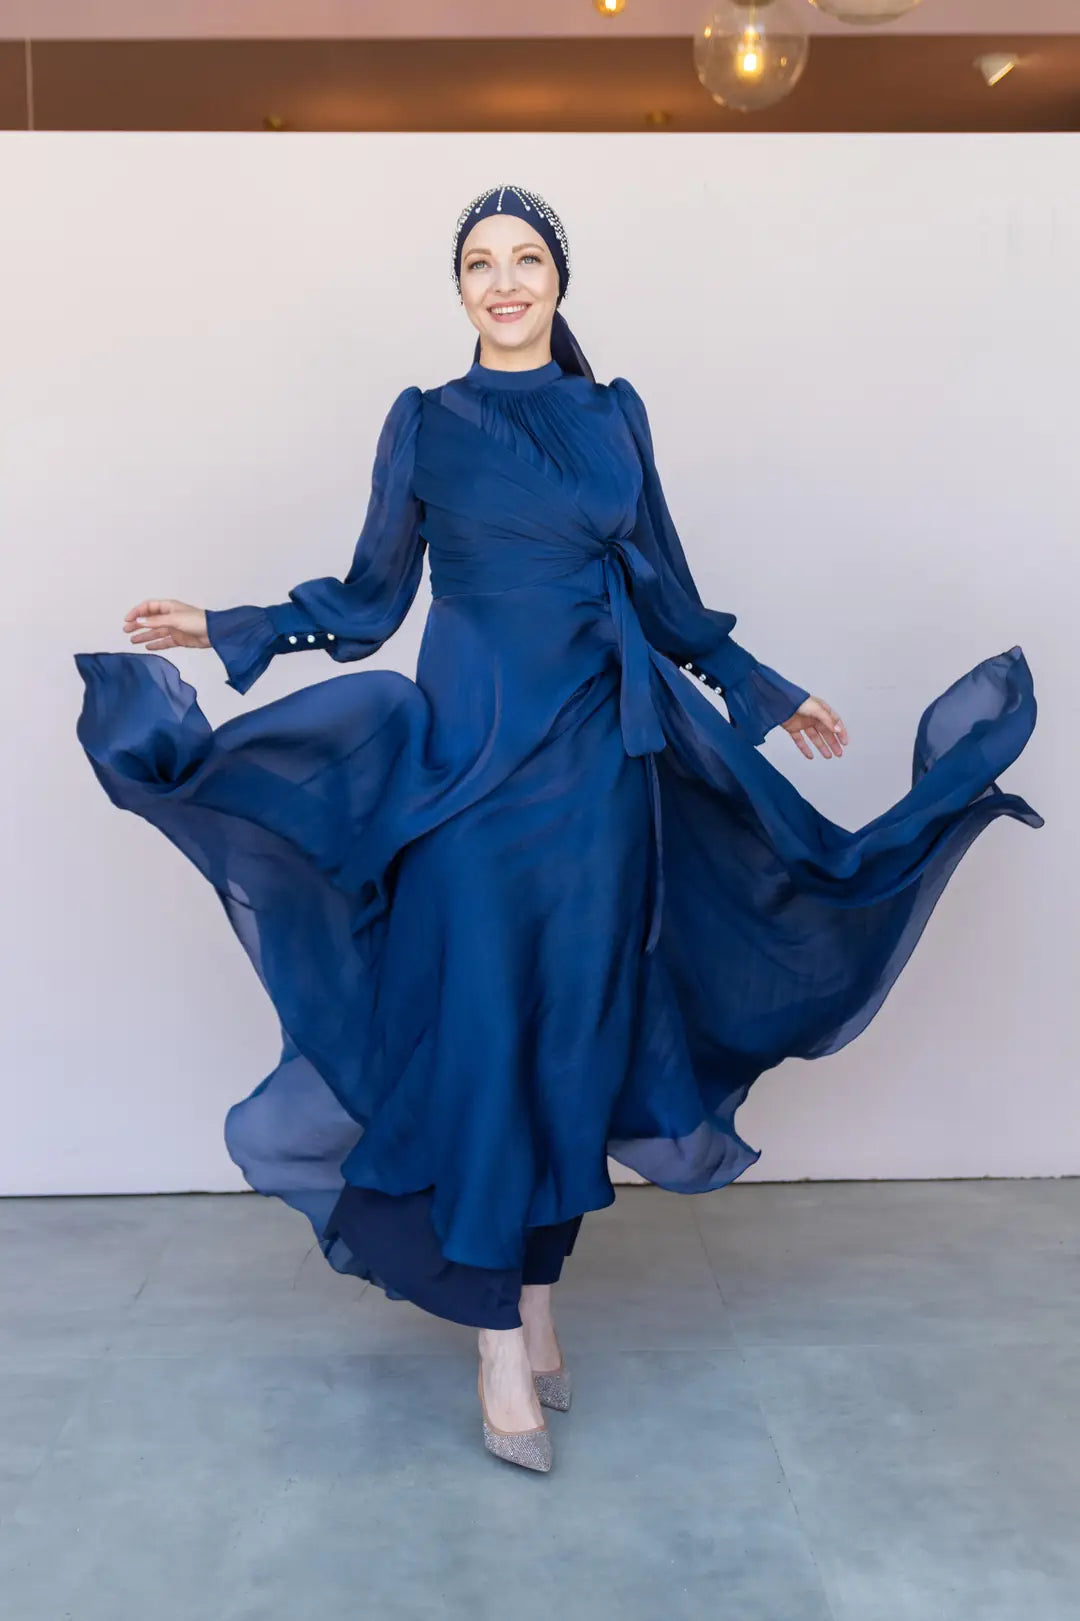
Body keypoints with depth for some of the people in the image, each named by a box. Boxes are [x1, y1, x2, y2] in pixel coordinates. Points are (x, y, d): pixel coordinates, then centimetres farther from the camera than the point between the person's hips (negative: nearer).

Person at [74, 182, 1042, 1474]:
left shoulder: (614, 415, 10)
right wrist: (223, 629, 0)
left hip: (597, 762, 2)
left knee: (579, 1029, 5)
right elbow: (369, 599, 9)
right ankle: (498, 1341, 7)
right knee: (477, 1033, -3)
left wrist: (767, 694, 20)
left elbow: (666, 596, 16)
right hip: (469, 761, -2)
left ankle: (539, 1295, 21)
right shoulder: (424, 422, 6)